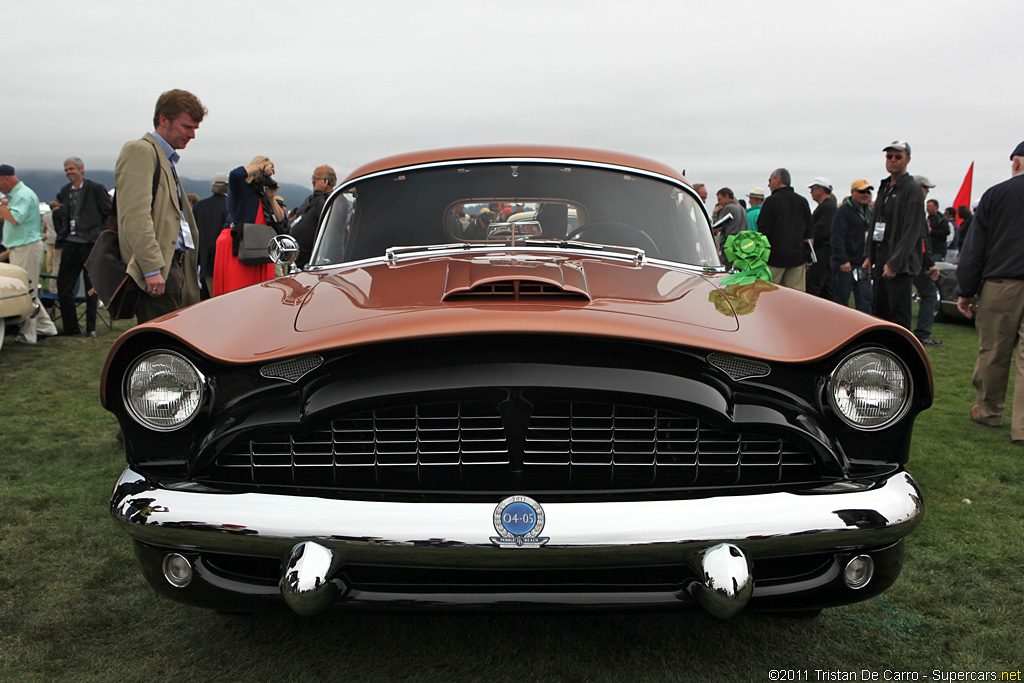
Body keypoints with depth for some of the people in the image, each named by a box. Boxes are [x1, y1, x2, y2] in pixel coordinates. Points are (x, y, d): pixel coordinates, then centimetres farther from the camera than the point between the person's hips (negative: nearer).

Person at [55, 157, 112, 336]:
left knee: (91, 287, 2)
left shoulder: (96, 189, -2)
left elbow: (110, 213, -3)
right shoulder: (64, 191, 14)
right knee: (63, 285, 3)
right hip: (70, 243, 5)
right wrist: (61, 233, 10)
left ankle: (91, 327, 10)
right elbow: (62, 215, 22)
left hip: (90, 243, -5)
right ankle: (70, 326, 12)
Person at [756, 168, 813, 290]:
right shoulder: (803, 201, 13)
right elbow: (810, 234, 15)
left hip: (775, 257, -5)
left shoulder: (771, 201, -5)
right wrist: (808, 255, 19)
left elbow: (763, 232, -9)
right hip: (798, 257, 5)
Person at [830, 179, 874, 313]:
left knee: (865, 300, 5)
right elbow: (837, 238, -16)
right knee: (841, 299, -1)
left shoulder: (868, 211, 17)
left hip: (863, 264, 7)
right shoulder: (843, 211, -9)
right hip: (846, 264, -7)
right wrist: (843, 260, -22)